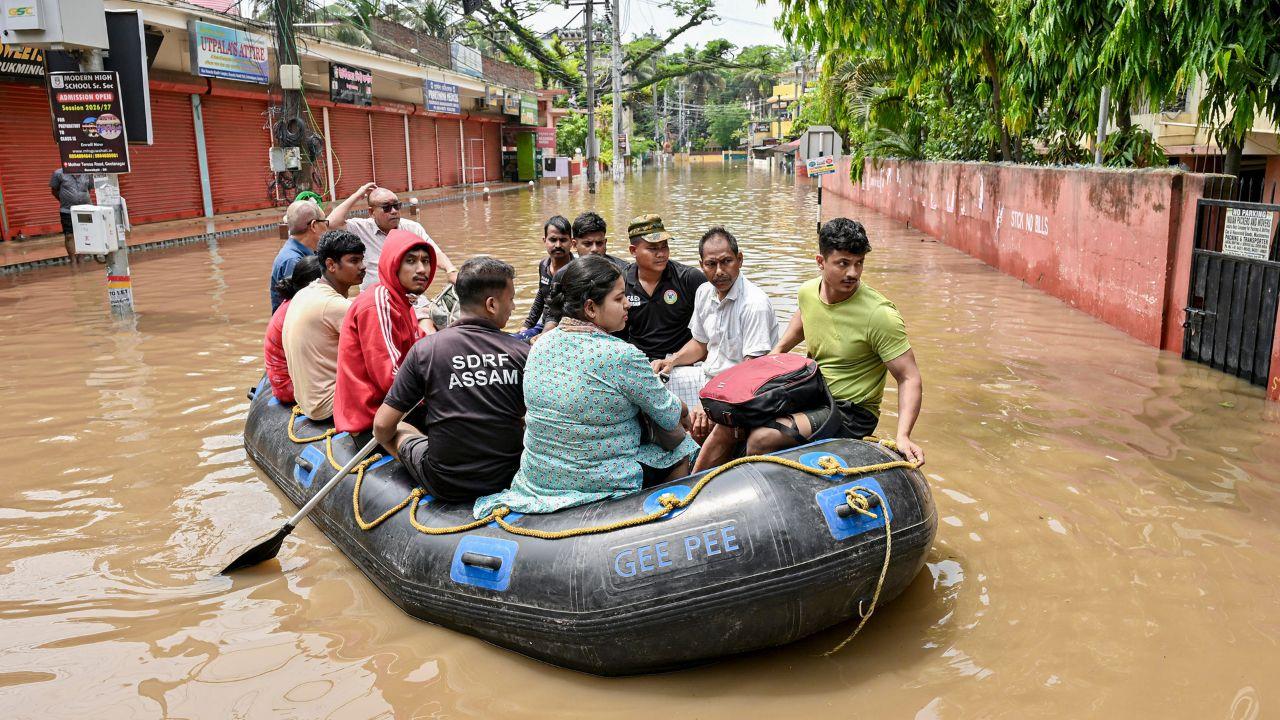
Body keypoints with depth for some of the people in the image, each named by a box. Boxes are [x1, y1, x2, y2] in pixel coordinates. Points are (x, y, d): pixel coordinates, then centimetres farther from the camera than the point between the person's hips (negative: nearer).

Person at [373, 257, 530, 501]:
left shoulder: (424, 349, -9)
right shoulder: (522, 353, -8)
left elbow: (382, 425, -6)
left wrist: (384, 440, 18)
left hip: (445, 485, -1)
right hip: (508, 479, 1)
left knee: (398, 430, 24)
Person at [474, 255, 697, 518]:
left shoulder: (540, 346, -2)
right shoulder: (623, 356, -24)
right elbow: (669, 418, -10)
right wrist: (680, 409, 14)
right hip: (604, 484, -7)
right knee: (682, 447, 19)